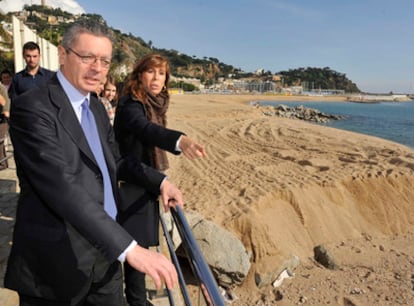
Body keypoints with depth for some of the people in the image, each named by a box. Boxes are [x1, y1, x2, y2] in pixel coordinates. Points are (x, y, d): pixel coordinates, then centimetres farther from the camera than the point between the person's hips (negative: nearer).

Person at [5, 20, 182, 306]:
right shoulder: (32, 108, -17)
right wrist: (129, 248, -31)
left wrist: (160, 181, 2)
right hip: (58, 263, -7)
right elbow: (63, 188, -27)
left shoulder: (96, 106, 9)